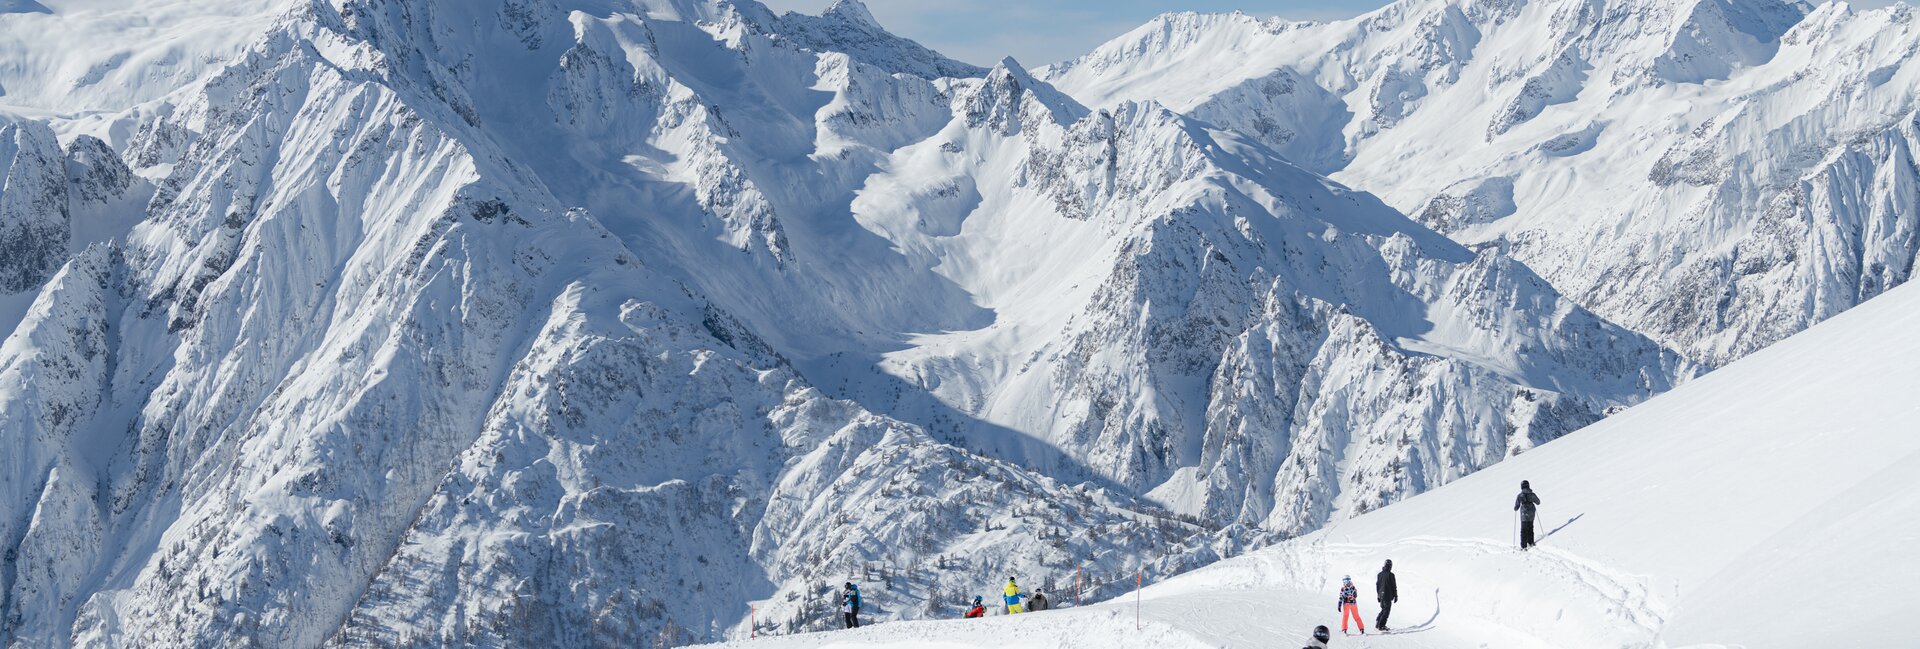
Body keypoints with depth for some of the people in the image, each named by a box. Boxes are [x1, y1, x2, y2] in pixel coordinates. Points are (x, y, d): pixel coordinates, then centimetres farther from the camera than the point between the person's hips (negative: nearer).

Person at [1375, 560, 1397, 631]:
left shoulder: (1379, 574, 6)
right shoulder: (1390, 575, -13)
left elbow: (1377, 585, 13)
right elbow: (1394, 586, -10)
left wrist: (1378, 595, 22)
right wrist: (1396, 596, -1)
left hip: (1381, 595, 6)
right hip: (1388, 596, -6)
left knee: (1383, 609, 21)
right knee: (1386, 611, 0)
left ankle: (1378, 622, 13)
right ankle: (1381, 626, -3)